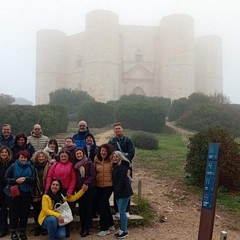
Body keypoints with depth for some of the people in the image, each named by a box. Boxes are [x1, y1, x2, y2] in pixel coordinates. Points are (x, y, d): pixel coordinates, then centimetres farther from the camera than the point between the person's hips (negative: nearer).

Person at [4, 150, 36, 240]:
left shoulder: (31, 167, 6)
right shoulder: (13, 166, 0)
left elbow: (34, 179, 0)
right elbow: (6, 178, -2)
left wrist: (25, 179, -18)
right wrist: (15, 181, -17)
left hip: (26, 193, 2)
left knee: (25, 212, 5)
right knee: (14, 212, 1)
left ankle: (22, 232, 20)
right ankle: (13, 232, 14)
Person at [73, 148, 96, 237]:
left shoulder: (89, 163, -6)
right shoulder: (75, 165, 7)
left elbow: (93, 175, -10)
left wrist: (86, 184, -18)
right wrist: (76, 187, 2)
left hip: (89, 188, -4)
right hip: (79, 189, 4)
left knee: (88, 208, -1)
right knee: (81, 208, 7)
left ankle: (86, 228, 3)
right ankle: (83, 227, 17)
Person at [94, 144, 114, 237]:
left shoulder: (111, 160, -7)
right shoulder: (96, 160, 4)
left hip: (108, 186, -5)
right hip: (99, 186, 5)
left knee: (102, 205, -9)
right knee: (105, 205, 16)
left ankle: (105, 228, 3)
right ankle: (110, 224, 34)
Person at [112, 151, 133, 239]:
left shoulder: (122, 167, -17)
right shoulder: (115, 166, 12)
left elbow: (122, 180, -21)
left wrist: (117, 191, -20)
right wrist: (115, 191, 11)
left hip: (123, 192, -9)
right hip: (118, 192, 9)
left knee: (122, 211, -4)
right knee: (121, 211, 15)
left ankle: (124, 231, 5)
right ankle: (122, 229, 24)